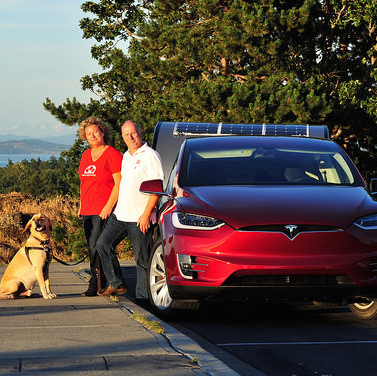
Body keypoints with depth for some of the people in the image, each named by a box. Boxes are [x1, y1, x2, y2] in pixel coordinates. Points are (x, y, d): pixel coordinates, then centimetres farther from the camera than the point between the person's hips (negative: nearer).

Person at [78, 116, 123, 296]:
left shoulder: (112, 154, -7)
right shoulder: (86, 155, 16)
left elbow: (119, 184, -11)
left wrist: (109, 206, -17)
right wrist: (81, 206, 20)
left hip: (103, 211, -8)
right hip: (87, 211, 8)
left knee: (96, 247, -12)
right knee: (92, 248, 7)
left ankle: (96, 285, -7)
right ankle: (100, 284, 13)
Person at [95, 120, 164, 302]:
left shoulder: (150, 156, -9)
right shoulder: (126, 156, 17)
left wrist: (146, 214, -19)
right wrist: (114, 207, 21)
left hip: (139, 217, -8)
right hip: (120, 214, 8)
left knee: (142, 258, -3)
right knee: (103, 244, 1)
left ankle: (142, 297, 4)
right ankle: (117, 284, 10)